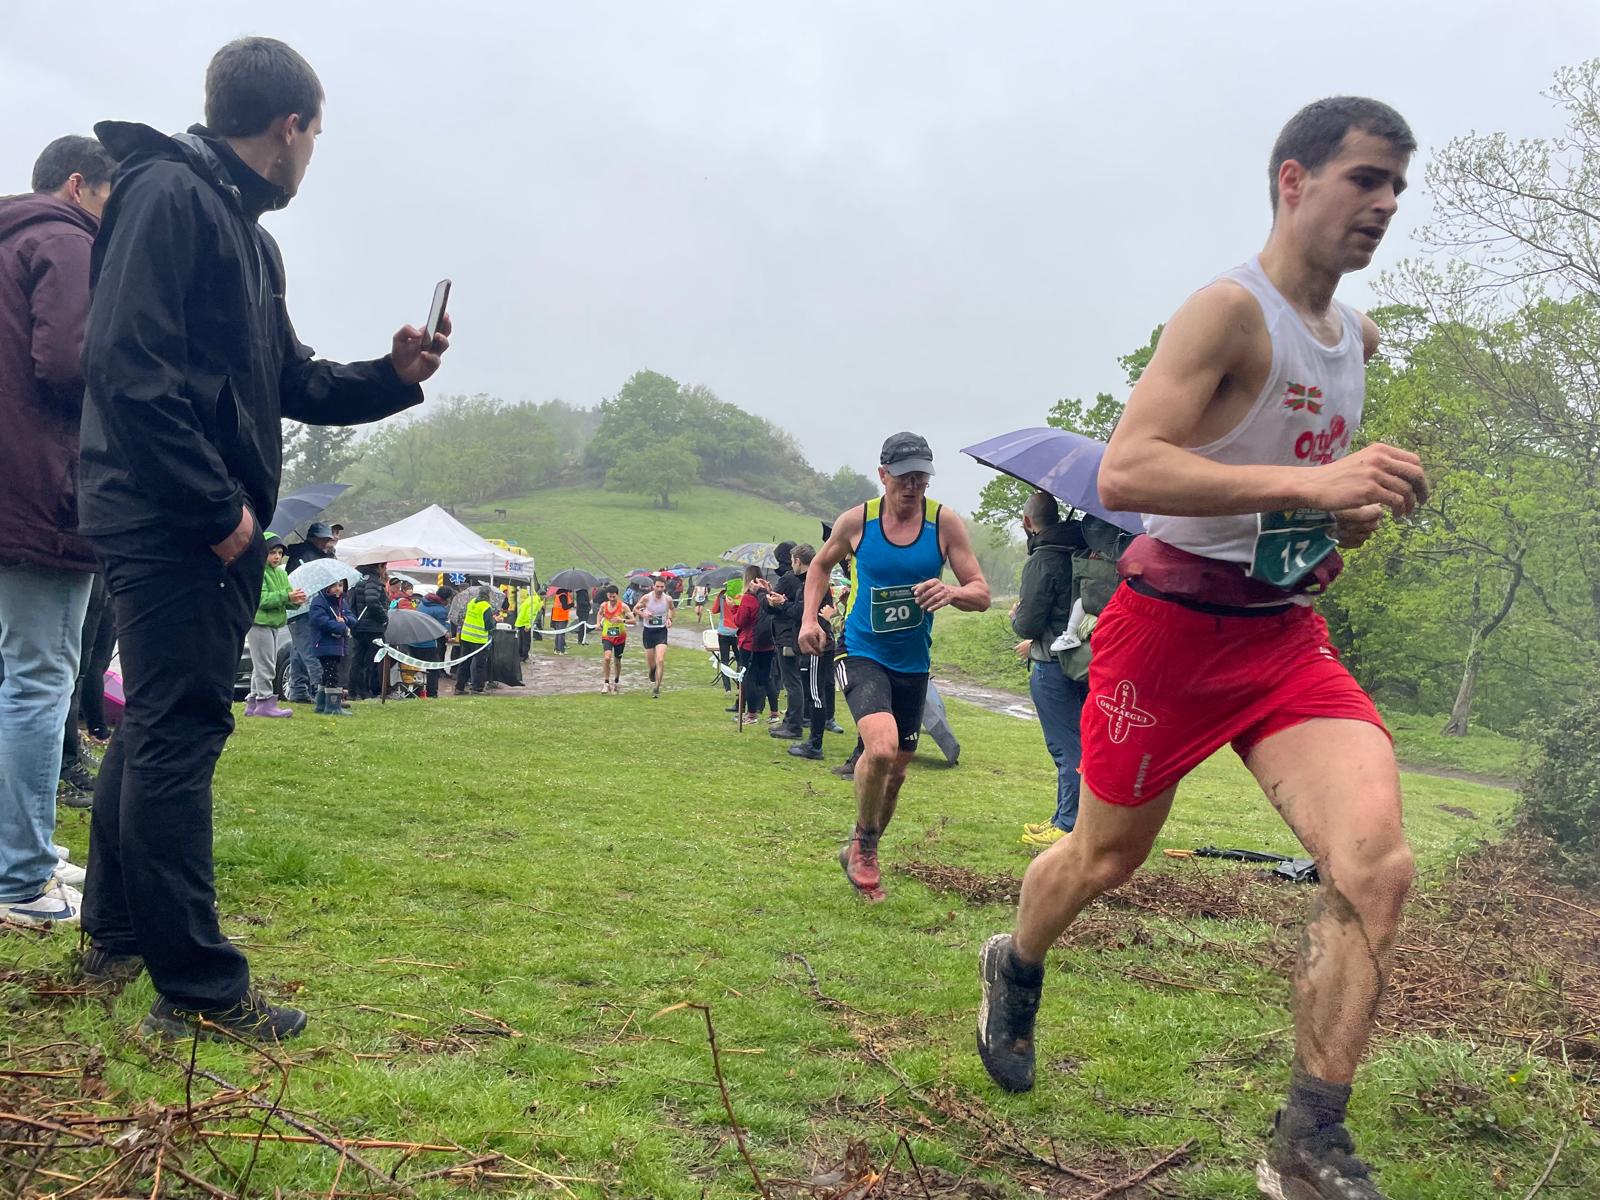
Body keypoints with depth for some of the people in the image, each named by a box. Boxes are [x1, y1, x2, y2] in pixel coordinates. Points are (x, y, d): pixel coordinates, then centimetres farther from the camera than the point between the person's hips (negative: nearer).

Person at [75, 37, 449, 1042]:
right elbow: (127, 365, -20)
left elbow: (294, 383, 25)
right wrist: (217, 507, -19)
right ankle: (197, 987, -1)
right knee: (179, 733, -7)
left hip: (213, 526, 10)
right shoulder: (168, 195, -11)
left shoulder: (248, 232, 20)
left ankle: (120, 931, 32)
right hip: (170, 520, -10)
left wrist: (393, 376, 11)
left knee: (158, 726, 17)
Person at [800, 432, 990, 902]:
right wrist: (809, 618, -1)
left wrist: (953, 592, -28)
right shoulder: (856, 521, -6)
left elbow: (982, 593, -5)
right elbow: (821, 565, 13)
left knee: (896, 770, 14)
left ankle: (860, 852, 38)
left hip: (913, 665, 3)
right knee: (881, 746, -27)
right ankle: (864, 845, -2)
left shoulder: (946, 523, -6)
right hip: (862, 655, -3)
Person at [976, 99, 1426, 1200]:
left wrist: (1347, 516, 8)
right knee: (1106, 856, 11)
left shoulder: (1359, 337, 11)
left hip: (1289, 633, 6)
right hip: (1173, 624, -6)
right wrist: (1313, 483, -35)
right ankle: (1016, 968, 46)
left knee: (1377, 866, -14)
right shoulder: (1230, 310, -15)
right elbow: (1123, 472, -28)